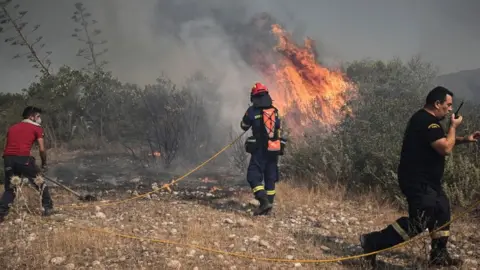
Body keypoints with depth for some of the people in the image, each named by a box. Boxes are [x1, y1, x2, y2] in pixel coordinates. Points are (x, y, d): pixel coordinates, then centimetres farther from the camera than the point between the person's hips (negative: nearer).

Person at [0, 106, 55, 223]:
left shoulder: (12, 127, 26)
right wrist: (44, 164, 20)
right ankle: (48, 208, 18)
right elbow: (42, 149, 6)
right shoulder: (37, 128, 11)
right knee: (40, 183, 15)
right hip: (23, 158, -5)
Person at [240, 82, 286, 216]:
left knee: (254, 176, -2)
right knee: (270, 178, 13)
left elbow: (244, 126, 6)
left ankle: (264, 201, -19)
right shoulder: (275, 111, 7)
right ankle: (269, 203, 16)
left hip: (259, 149, -5)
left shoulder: (252, 110, -8)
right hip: (274, 149, 5)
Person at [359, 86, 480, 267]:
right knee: (419, 221, -14)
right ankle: (373, 242, -10)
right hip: (418, 181, -11)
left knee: (442, 211, 16)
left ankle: (439, 256, 24)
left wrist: (465, 139, 14)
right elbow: (446, 149, -23)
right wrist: (453, 126, -8)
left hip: (425, 180, 12)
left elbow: (442, 142, 28)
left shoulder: (425, 119, 16)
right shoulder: (427, 122, -20)